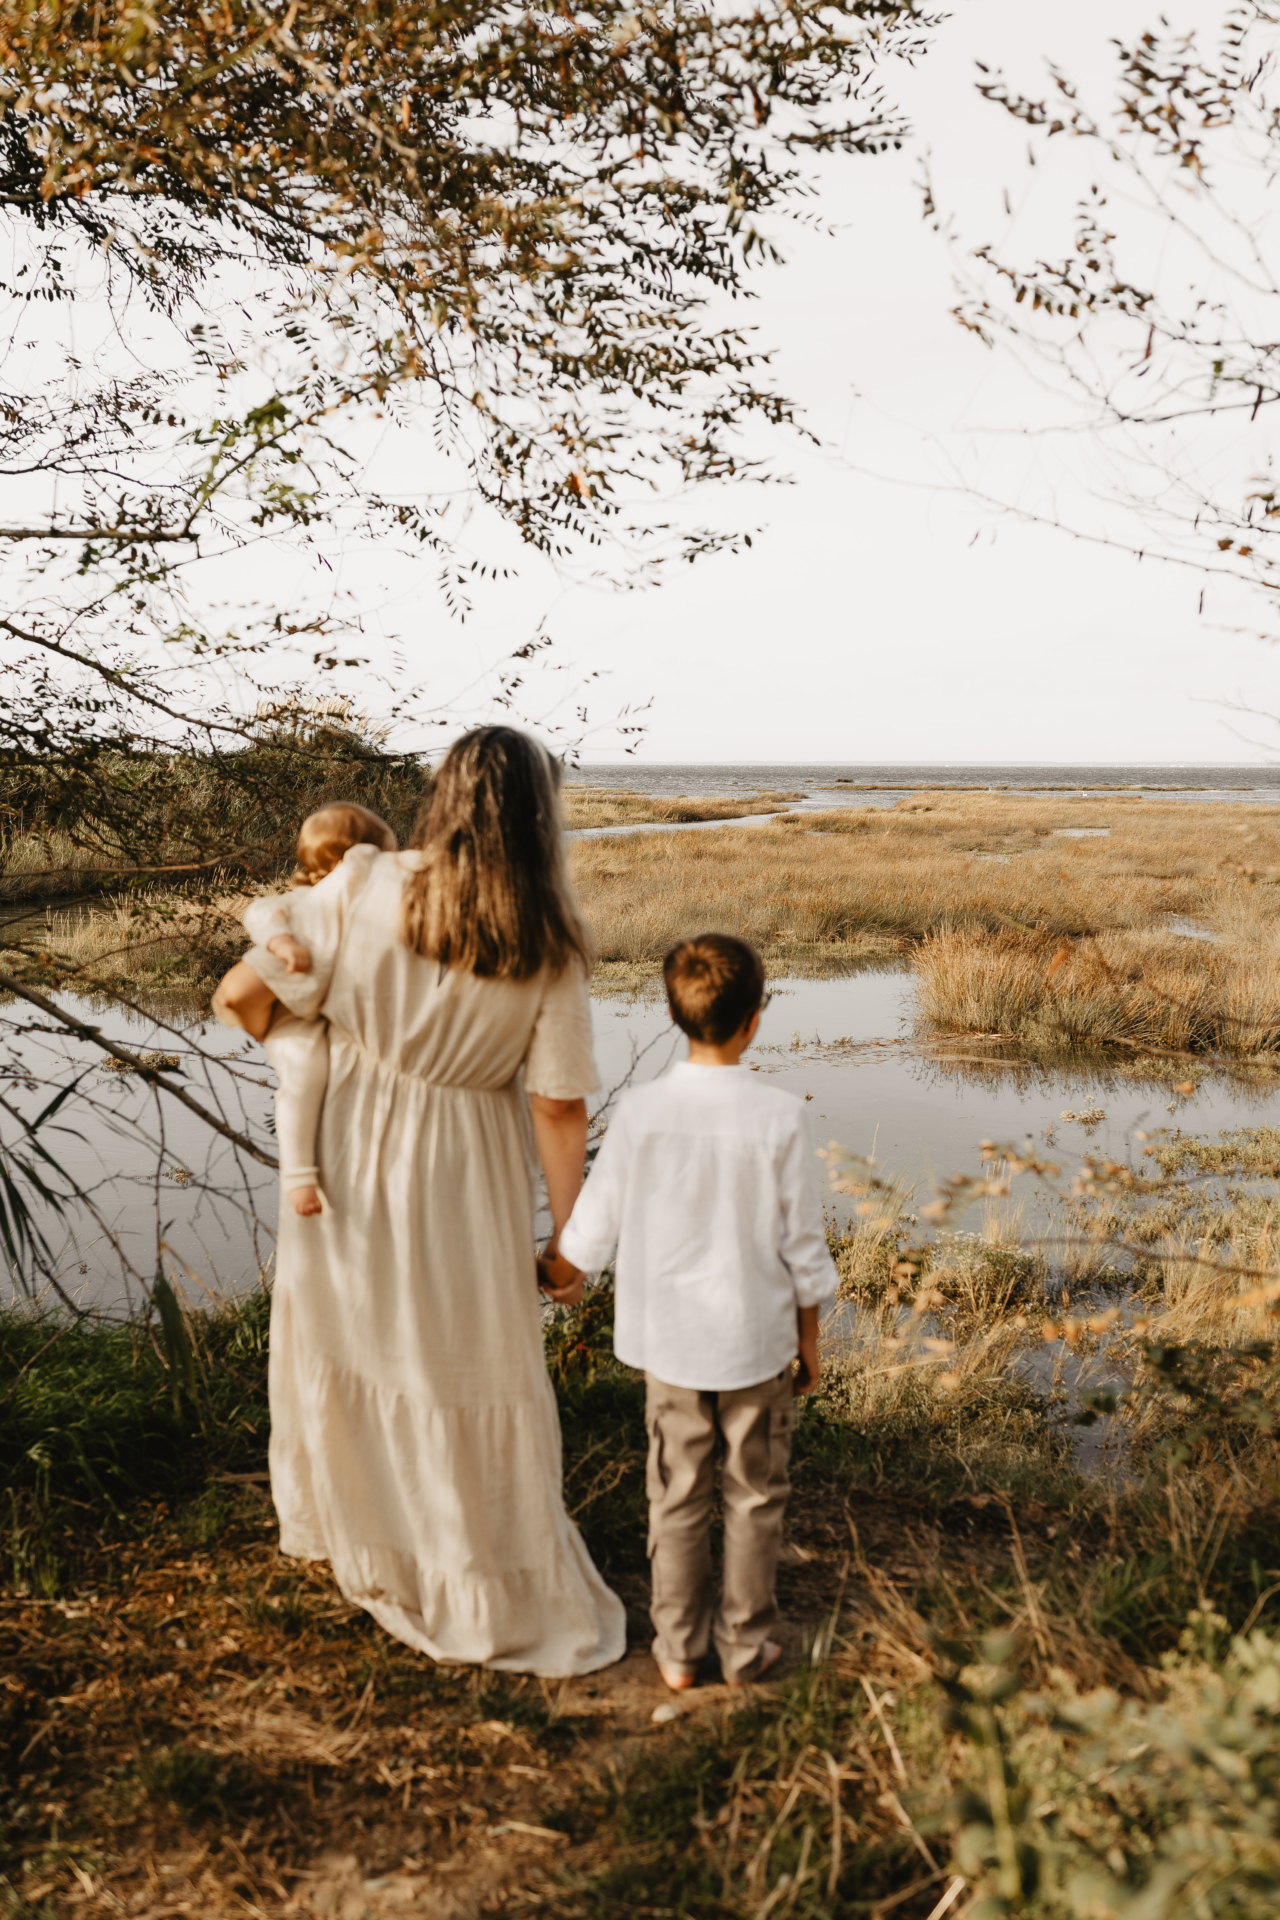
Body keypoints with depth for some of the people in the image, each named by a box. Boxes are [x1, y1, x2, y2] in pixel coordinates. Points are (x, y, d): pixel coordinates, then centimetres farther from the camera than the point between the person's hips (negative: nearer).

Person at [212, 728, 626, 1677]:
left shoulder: (365, 887, -18)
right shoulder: (551, 949, -18)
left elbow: (242, 994, -14)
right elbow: (558, 1108, -14)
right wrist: (568, 1234, -2)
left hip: (351, 1150, 2)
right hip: (466, 1175, -1)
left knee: (348, 1332, 24)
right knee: (474, 1369, 12)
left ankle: (358, 1535, 45)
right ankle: (511, 1601, 26)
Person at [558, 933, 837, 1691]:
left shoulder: (640, 1111, -13)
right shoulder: (780, 1116, -17)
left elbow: (594, 1230, -3)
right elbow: (803, 1246, -9)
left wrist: (562, 1263, 19)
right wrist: (810, 1341, 6)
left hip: (668, 1340, 2)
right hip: (756, 1337, -1)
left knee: (678, 1498, 16)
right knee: (756, 1496, 16)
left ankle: (678, 1650, 27)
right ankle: (747, 1643, 28)